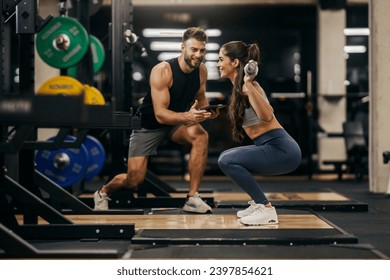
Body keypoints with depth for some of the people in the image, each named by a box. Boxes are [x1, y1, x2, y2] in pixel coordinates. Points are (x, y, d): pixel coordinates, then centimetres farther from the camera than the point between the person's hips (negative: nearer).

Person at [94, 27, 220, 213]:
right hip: (149, 123, -4)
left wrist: (208, 111, -16)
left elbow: (199, 97, 8)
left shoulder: (201, 70, -11)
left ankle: (192, 198, -21)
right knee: (134, 180, -7)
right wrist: (187, 117, -51)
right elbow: (160, 114, -33)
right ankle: (103, 192, 30)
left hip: (178, 120, 4)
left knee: (201, 136, -29)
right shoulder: (162, 71, -29)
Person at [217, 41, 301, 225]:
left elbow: (267, 116, -32)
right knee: (227, 158, 20)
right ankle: (258, 203, 19)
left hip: (281, 150, -10)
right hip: (275, 148, 10)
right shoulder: (239, 87, 13)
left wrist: (249, 84, -38)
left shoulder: (247, 86, -14)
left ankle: (266, 209, -11)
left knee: (227, 161, -18)